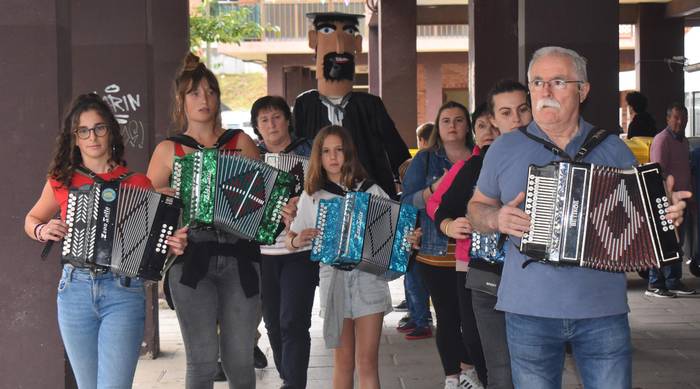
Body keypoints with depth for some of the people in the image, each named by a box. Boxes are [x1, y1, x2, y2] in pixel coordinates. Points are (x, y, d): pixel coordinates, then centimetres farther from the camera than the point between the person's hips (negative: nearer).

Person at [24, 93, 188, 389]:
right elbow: (31, 219, 22)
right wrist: (41, 230, 0)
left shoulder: (137, 183, 1)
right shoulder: (61, 182, 7)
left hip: (123, 291, -3)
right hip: (75, 290, 3)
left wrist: (174, 244, -14)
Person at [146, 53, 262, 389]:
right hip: (191, 263, -1)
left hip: (240, 261, 1)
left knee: (239, 360, 3)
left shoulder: (241, 143, 12)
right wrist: (161, 197, -7)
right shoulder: (168, 150, 10)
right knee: (203, 360, -5)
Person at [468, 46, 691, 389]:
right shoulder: (504, 149, 5)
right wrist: (497, 218, -8)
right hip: (530, 310, 0)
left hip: (604, 310, 0)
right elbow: (477, 207, 14)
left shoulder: (613, 149, 6)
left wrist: (667, 213, -9)